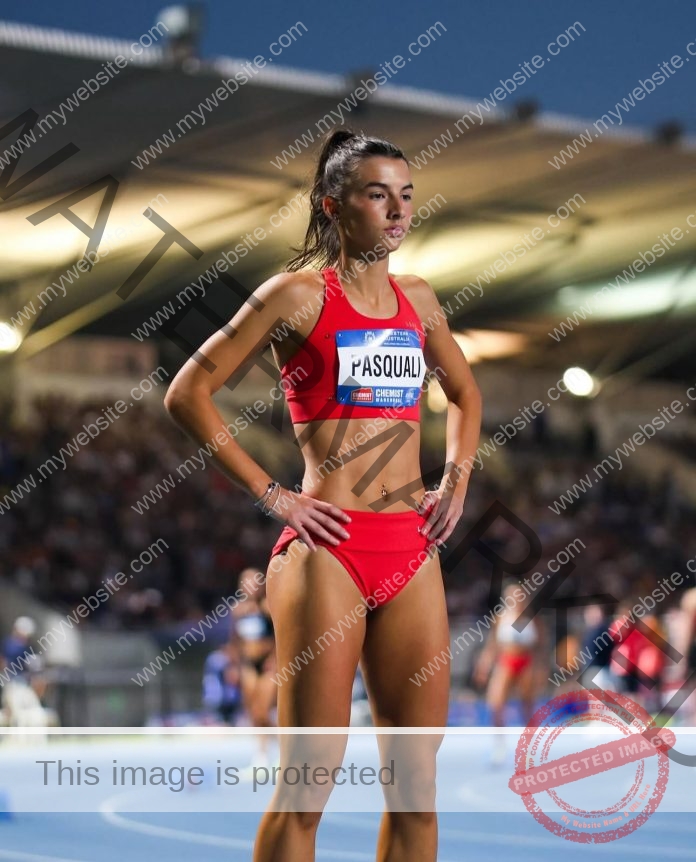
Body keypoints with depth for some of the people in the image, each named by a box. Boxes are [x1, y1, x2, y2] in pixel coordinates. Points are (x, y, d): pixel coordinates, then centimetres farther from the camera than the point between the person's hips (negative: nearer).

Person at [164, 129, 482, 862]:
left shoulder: (417, 298, 14)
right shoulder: (298, 293, -2)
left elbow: (464, 393, 32)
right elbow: (187, 394, -4)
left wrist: (456, 479, 15)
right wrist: (269, 494, -8)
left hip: (412, 553, 6)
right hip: (327, 553, -6)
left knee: (417, 784, 7)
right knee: (307, 787, -4)